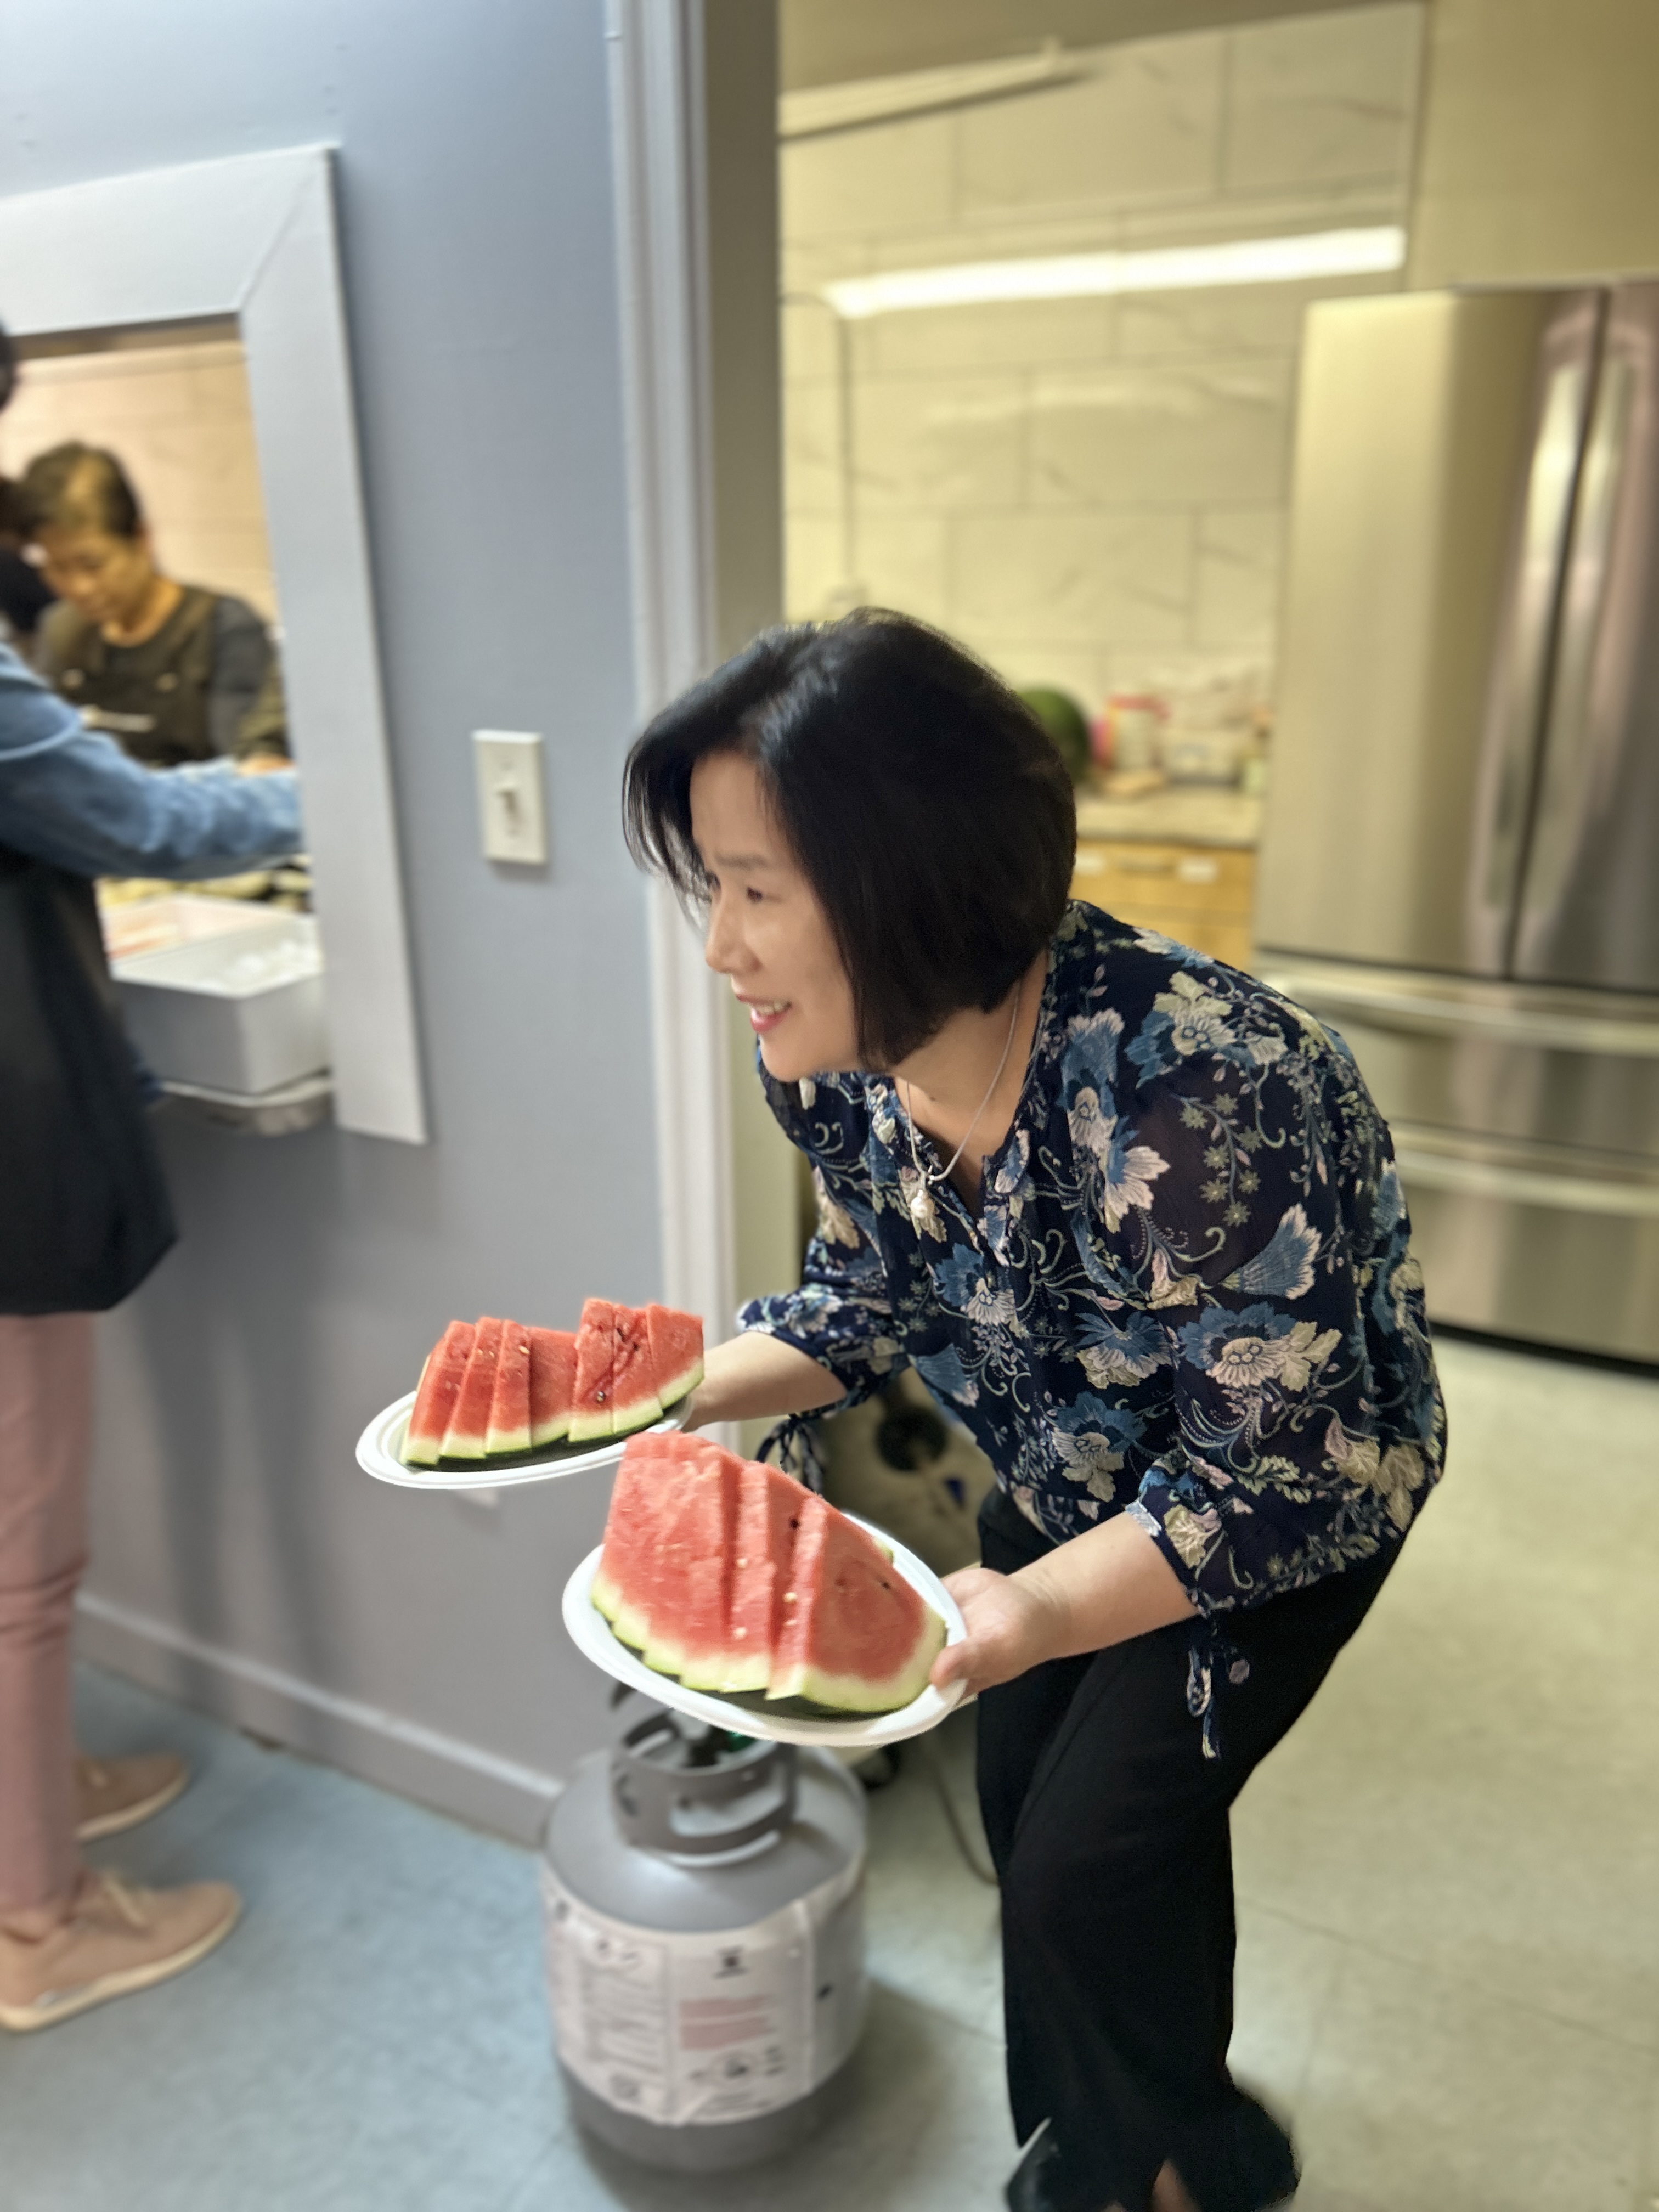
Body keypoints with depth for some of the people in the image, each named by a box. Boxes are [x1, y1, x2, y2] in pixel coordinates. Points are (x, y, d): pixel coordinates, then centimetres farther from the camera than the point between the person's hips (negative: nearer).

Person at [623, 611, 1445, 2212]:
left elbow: (1266, 1475, -32)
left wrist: (1037, 1612, -47)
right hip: (1073, 1479, 7)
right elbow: (871, 1304, -4)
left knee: (1086, 1871, -1)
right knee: (1027, 1797, 18)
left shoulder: (1185, 1090, -41)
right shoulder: (835, 1063, -19)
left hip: (1297, 1492, -6)